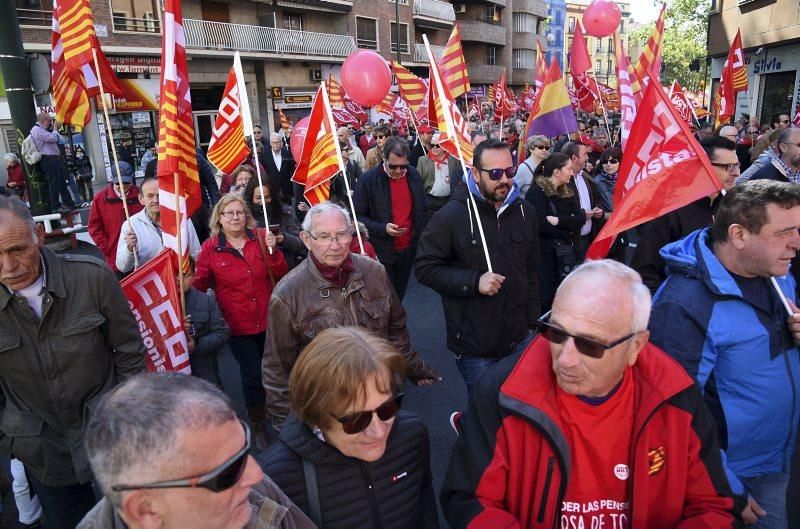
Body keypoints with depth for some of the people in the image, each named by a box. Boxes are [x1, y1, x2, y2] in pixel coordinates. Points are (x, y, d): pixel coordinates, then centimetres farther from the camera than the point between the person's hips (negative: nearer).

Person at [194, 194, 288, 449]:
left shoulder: (261, 237, -1)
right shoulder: (210, 248, -5)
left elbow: (281, 275, -2)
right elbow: (200, 284, 1)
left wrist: (273, 250, -17)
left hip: (268, 320, 2)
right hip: (237, 325, -2)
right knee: (253, 376, 3)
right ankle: (258, 425, 28)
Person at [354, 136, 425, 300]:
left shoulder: (414, 175, 0)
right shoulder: (368, 179, -14)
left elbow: (421, 211, 12)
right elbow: (358, 215, -10)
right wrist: (382, 229, -22)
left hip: (408, 250, 4)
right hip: (381, 252, -4)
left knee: (399, 294, 18)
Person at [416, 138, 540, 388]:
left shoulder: (525, 212, 4)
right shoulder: (451, 216, -13)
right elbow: (424, 268, -12)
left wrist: (533, 322, 13)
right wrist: (474, 281, -23)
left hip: (520, 339, 5)